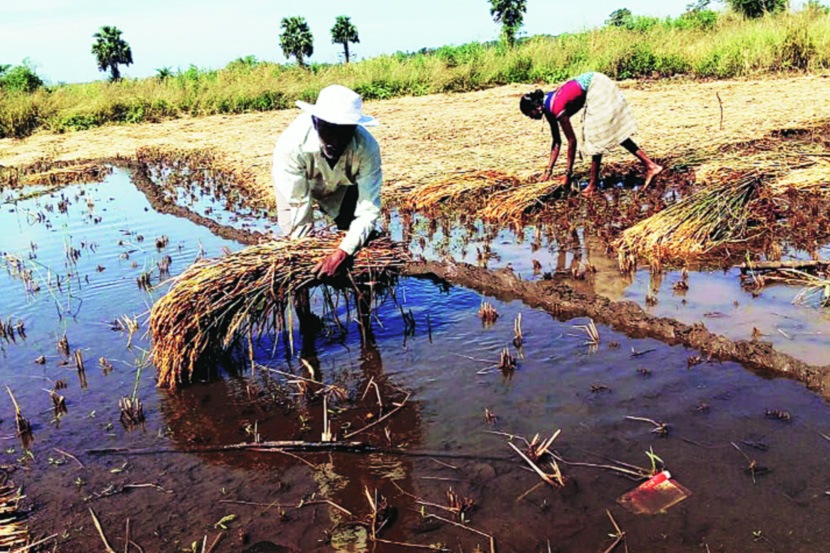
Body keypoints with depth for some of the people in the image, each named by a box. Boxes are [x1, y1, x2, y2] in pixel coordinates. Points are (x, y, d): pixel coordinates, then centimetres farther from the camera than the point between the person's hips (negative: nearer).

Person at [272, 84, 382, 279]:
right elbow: (298, 203, -33)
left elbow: (369, 209, -37)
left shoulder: (366, 147, -39)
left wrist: (341, 253, -48)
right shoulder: (291, 143, -42)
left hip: (341, 186, 1)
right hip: (298, 183, -1)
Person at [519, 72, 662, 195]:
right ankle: (650, 165, 9)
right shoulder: (548, 108, 2)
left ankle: (593, 183, -2)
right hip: (594, 87, 9)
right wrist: (548, 171, 10)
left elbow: (572, 141, -19)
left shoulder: (556, 108, -23)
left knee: (596, 136, -7)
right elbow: (557, 141, 10)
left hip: (597, 88, -9)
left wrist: (568, 173, -14)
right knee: (614, 132, 10)